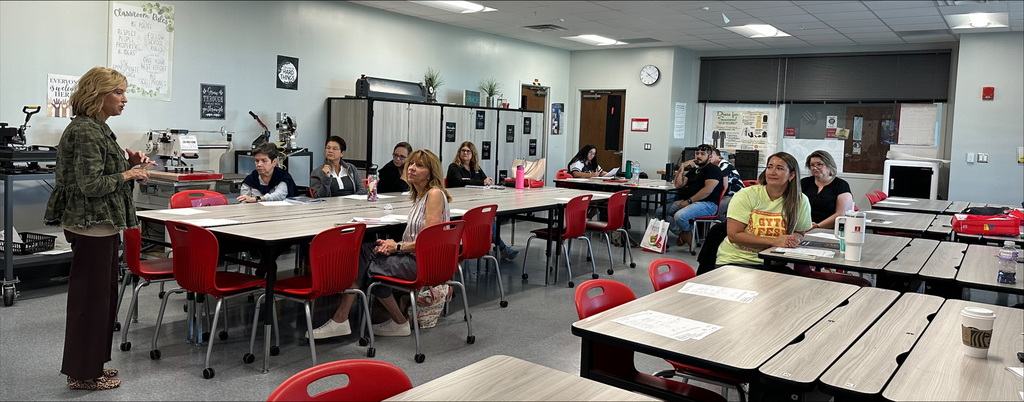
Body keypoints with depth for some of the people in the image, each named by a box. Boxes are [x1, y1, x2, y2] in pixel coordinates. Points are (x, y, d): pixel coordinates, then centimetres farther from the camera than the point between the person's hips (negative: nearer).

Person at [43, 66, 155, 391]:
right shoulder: (85, 132, -17)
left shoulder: (98, 128, 14)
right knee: (91, 296, -1)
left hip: (102, 224, 10)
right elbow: (91, 185, -23)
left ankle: (92, 364, 29)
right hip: (91, 226, -10)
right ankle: (82, 373, 11)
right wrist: (128, 174, -11)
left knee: (103, 294, 16)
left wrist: (128, 163, 7)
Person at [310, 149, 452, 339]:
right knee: (364, 252, -5)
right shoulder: (419, 195, 15)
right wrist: (394, 244, -3)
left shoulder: (435, 194, -13)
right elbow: (416, 237, 13)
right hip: (414, 255, 9)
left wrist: (398, 247, -14)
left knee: (369, 265, -7)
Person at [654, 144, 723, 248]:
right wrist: (682, 167, 8)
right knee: (659, 212, -3)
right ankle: (682, 233, -2)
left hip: (707, 203, -9)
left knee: (679, 216, -35)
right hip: (688, 201, 9)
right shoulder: (693, 171, 25)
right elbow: (678, 185, 17)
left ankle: (688, 234, -1)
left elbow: (708, 190, -16)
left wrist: (689, 201, -19)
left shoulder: (713, 169, -2)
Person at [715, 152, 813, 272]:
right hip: (735, 260, -3)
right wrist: (773, 241, -18)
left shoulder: (801, 201, 3)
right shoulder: (746, 195, -7)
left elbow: (799, 233, 16)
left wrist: (794, 239, -10)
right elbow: (733, 235, -12)